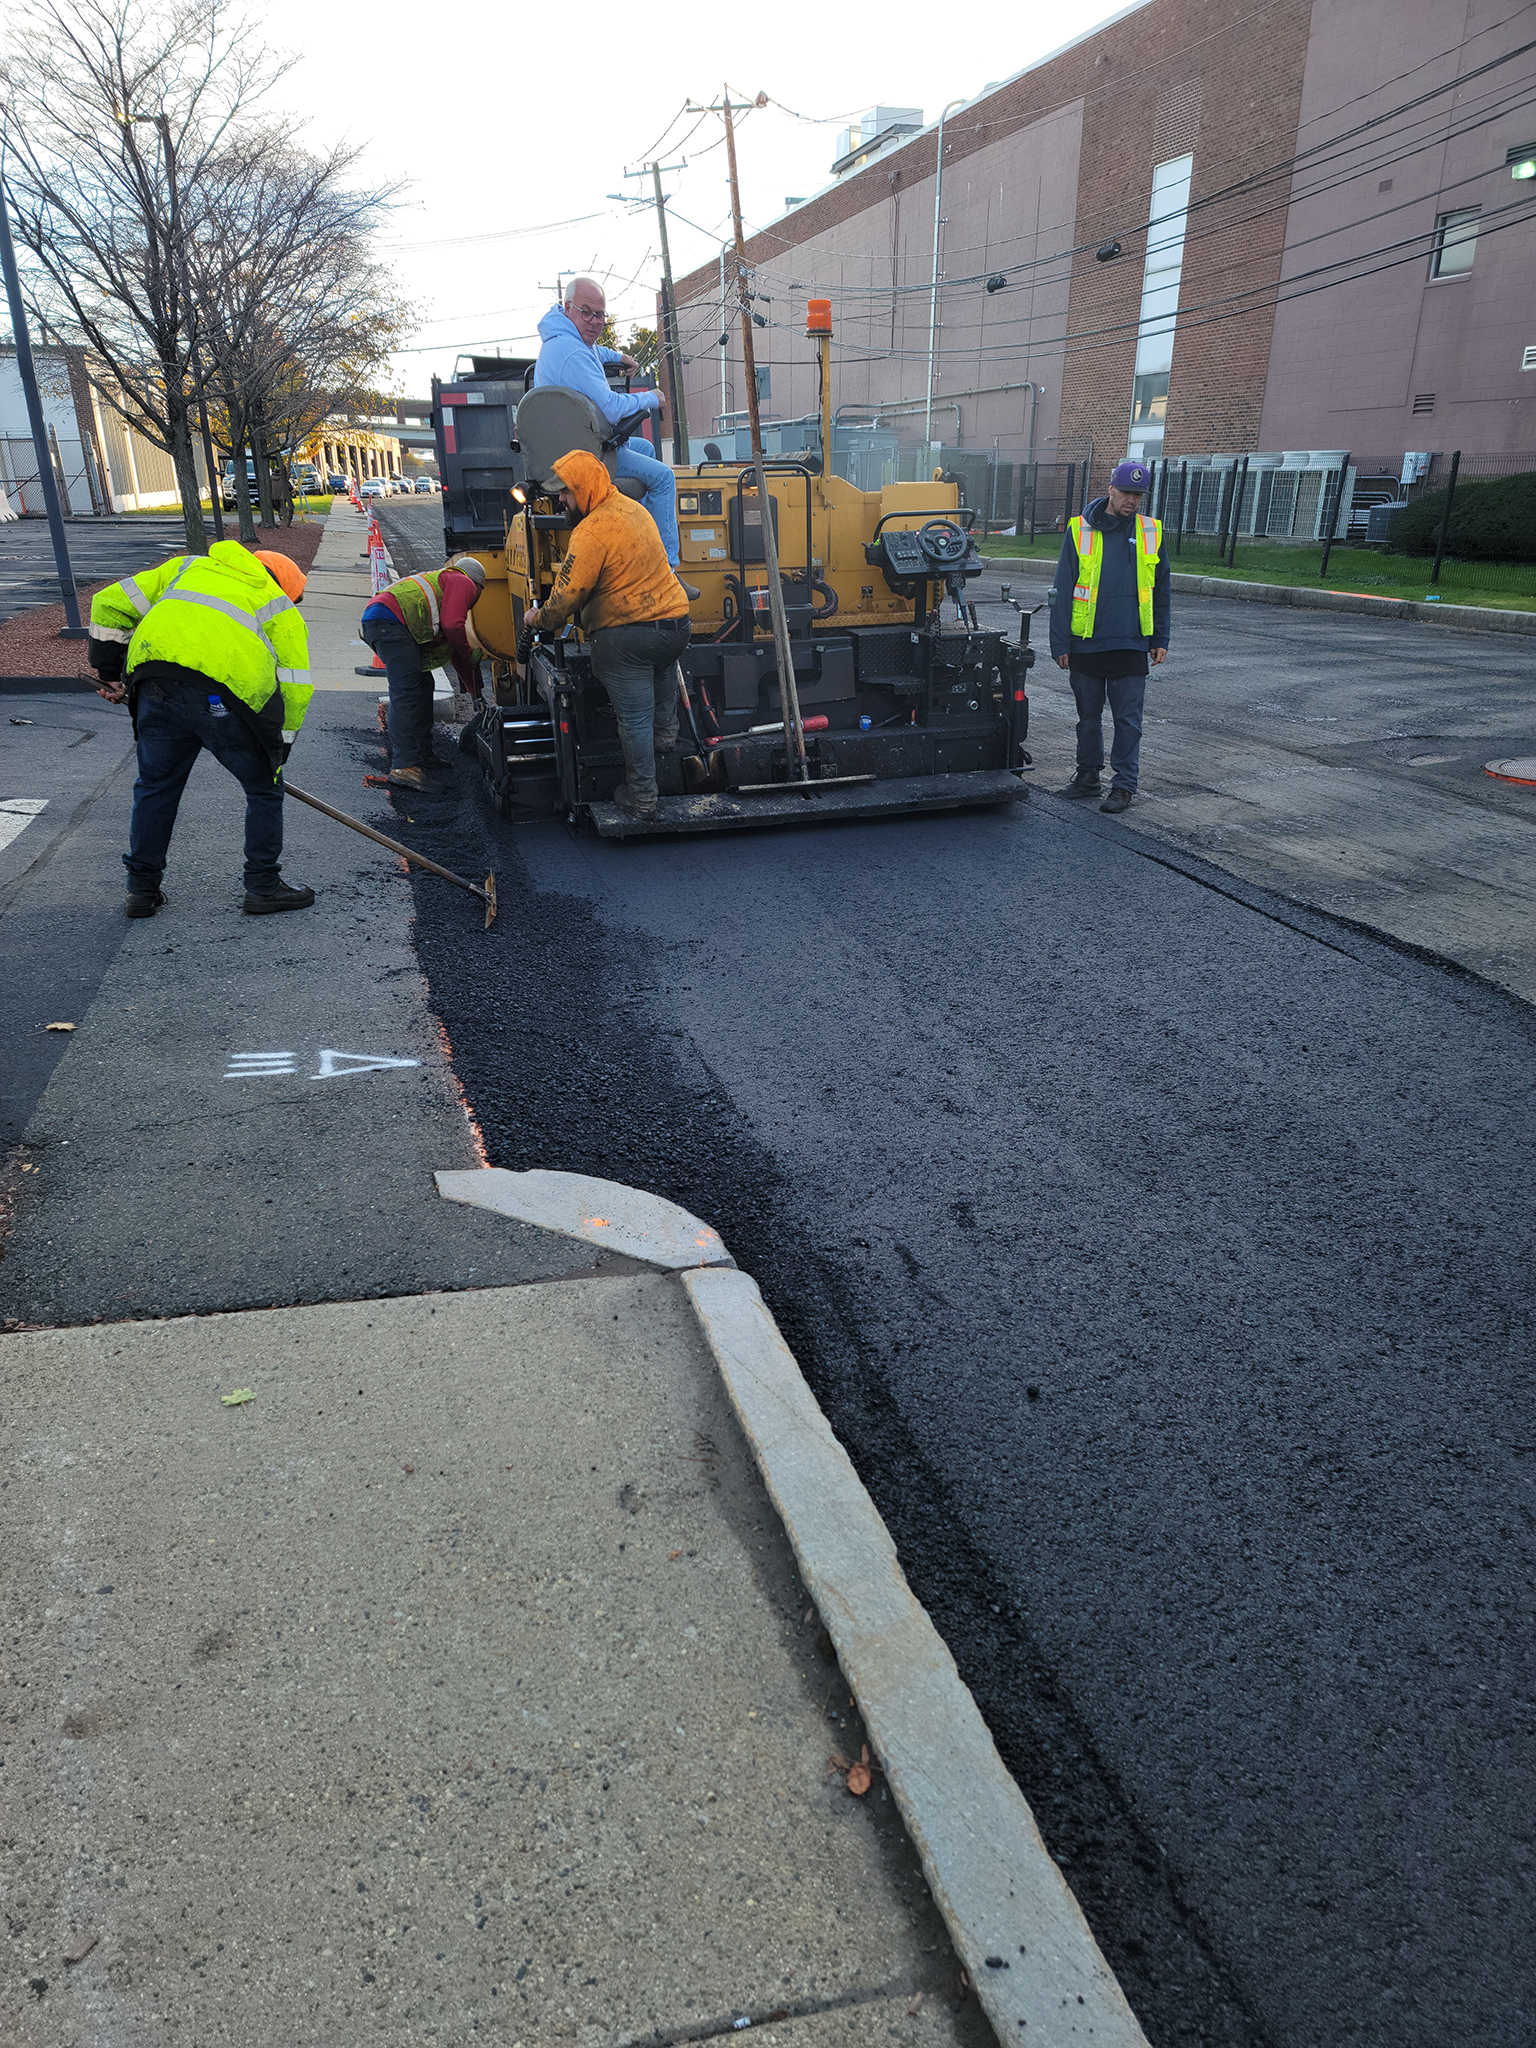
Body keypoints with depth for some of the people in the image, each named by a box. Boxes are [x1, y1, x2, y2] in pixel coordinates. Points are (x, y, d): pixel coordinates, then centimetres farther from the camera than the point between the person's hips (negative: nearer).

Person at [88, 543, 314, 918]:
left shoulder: (187, 568, 33)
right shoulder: (280, 608, 23)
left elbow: (109, 604, 28)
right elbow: (295, 685, 16)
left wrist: (110, 673, 34)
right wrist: (278, 748, 25)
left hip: (155, 687, 4)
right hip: (223, 698, -3)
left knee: (156, 786, 21)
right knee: (264, 789, 17)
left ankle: (142, 890, 31)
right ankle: (263, 887, 23)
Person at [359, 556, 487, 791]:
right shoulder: (464, 583, 10)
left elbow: (454, 651, 43)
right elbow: (452, 624, -9)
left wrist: (474, 691, 48)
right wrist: (470, 654, 9)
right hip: (389, 619, -10)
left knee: (422, 685, 19)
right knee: (406, 693, -17)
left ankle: (421, 756, 23)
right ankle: (404, 767, -26)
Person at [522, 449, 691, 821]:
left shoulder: (591, 533, -15)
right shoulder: (633, 508, 11)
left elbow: (567, 597, -14)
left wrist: (538, 618, 5)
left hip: (626, 635, -7)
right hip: (676, 623, 7)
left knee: (635, 719, 2)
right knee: (663, 664, 39)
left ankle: (642, 799, 9)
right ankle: (666, 731, 37)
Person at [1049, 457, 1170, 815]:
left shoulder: (1151, 533, 5)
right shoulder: (1080, 531, -1)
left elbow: (1160, 592, 12)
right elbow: (1062, 591, 0)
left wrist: (1160, 640, 8)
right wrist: (1059, 643, -4)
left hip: (1131, 644, 0)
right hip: (1085, 643, 0)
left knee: (1128, 719, 1)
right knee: (1088, 715, 12)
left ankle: (1124, 784, 8)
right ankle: (1088, 775, 25)